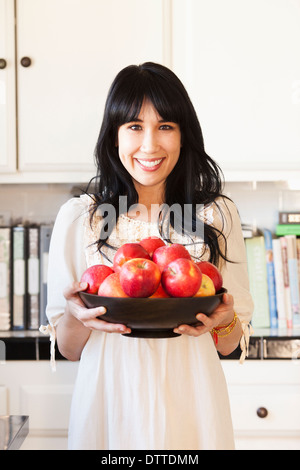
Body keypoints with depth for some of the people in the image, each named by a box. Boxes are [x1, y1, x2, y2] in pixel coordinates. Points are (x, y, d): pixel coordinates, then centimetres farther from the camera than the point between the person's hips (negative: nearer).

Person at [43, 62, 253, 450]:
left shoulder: (218, 215, -1)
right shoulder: (78, 216, -3)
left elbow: (231, 345, 5)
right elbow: (69, 349, 2)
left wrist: (223, 322, -17)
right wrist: (76, 315, -20)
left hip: (190, 402, 1)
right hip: (110, 400, 0)